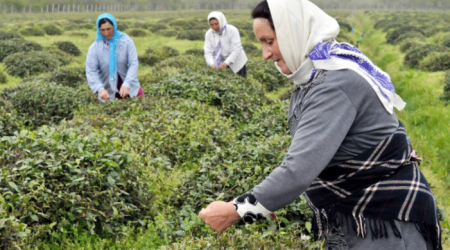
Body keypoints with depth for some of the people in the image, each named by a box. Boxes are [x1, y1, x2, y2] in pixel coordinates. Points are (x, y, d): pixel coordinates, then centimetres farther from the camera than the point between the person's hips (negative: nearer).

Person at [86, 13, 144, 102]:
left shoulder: (126, 40, -8)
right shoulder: (95, 47, -8)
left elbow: (134, 63, -12)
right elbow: (91, 71, -13)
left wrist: (127, 84, -26)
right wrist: (100, 89, -30)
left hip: (129, 85, 1)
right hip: (108, 92, -1)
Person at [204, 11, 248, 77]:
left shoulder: (232, 30, -19)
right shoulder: (209, 34, -8)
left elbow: (236, 50, -24)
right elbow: (208, 52, -13)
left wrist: (226, 62, -36)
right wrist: (212, 64, -33)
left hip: (236, 63, -3)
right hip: (222, 64, 3)